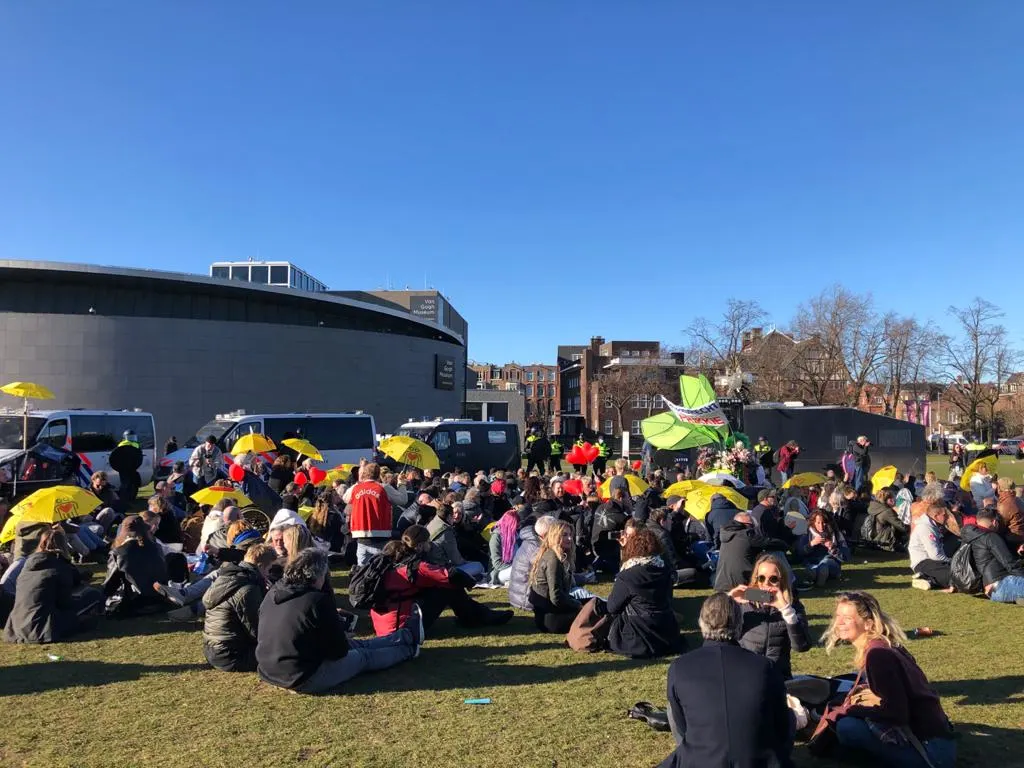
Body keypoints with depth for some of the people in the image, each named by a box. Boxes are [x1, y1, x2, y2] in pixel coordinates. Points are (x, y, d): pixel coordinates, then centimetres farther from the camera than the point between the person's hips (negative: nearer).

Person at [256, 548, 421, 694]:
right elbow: (338, 650, -15)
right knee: (364, 656, 15)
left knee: (355, 645, 22)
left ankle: (406, 636, 39)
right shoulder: (317, 601, -23)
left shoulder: (272, 595, -1)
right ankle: (409, 649, 40)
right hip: (303, 679, -8)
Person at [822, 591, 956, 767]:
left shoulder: (878, 654, -19)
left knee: (847, 727, -19)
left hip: (932, 750, -9)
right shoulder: (875, 648, 9)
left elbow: (897, 713, -21)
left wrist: (846, 709, -12)